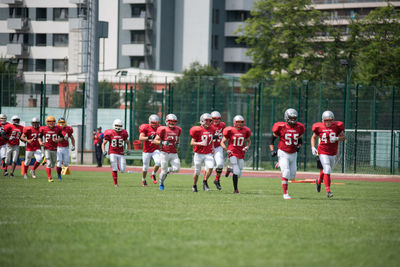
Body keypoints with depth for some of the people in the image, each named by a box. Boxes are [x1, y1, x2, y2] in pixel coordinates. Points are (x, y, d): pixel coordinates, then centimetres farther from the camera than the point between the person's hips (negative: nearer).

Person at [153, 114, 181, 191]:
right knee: (164, 171, -1)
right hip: (165, 153, -4)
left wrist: (177, 144, 6)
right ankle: (161, 184, 27)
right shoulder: (163, 130, -10)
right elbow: (155, 141, -6)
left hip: (174, 154, 4)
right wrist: (162, 142, -23)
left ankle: (168, 170, 22)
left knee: (176, 169, -12)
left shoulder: (177, 130, 6)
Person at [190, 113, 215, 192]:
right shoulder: (197, 130, -12)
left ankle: (205, 182, 1)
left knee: (210, 167, -20)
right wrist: (200, 143, -27)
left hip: (208, 154, 3)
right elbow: (192, 143, -11)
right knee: (197, 172, 7)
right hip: (199, 154, -3)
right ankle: (194, 186, 28)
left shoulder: (211, 129, 4)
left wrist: (213, 147, 7)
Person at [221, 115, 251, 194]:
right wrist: (227, 150, -15)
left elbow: (249, 141, 20)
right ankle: (235, 189, -5)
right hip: (232, 154, -4)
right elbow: (222, 142, 0)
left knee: (239, 174, 6)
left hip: (241, 154, 4)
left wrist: (247, 146, -2)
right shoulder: (230, 131, -7)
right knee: (236, 172, -16)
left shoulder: (245, 131, 2)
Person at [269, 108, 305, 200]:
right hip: (283, 153, -5)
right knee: (286, 173, -17)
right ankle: (285, 194, -7)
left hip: (293, 154, 5)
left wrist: (299, 146, -6)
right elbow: (272, 138, 0)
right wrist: (272, 150, -11)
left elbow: (300, 140, 16)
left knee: (292, 176, 12)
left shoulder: (299, 128, 0)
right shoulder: (281, 127, -12)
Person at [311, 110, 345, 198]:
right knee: (327, 170, -17)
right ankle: (328, 190, -9)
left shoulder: (337, 126, -7)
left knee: (326, 170, 18)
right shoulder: (319, 127, -8)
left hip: (333, 153, 3)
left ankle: (319, 181, 50)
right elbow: (314, 137, 8)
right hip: (323, 152, -3)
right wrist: (313, 147, -5)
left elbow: (344, 137, 0)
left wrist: (337, 138, -21)